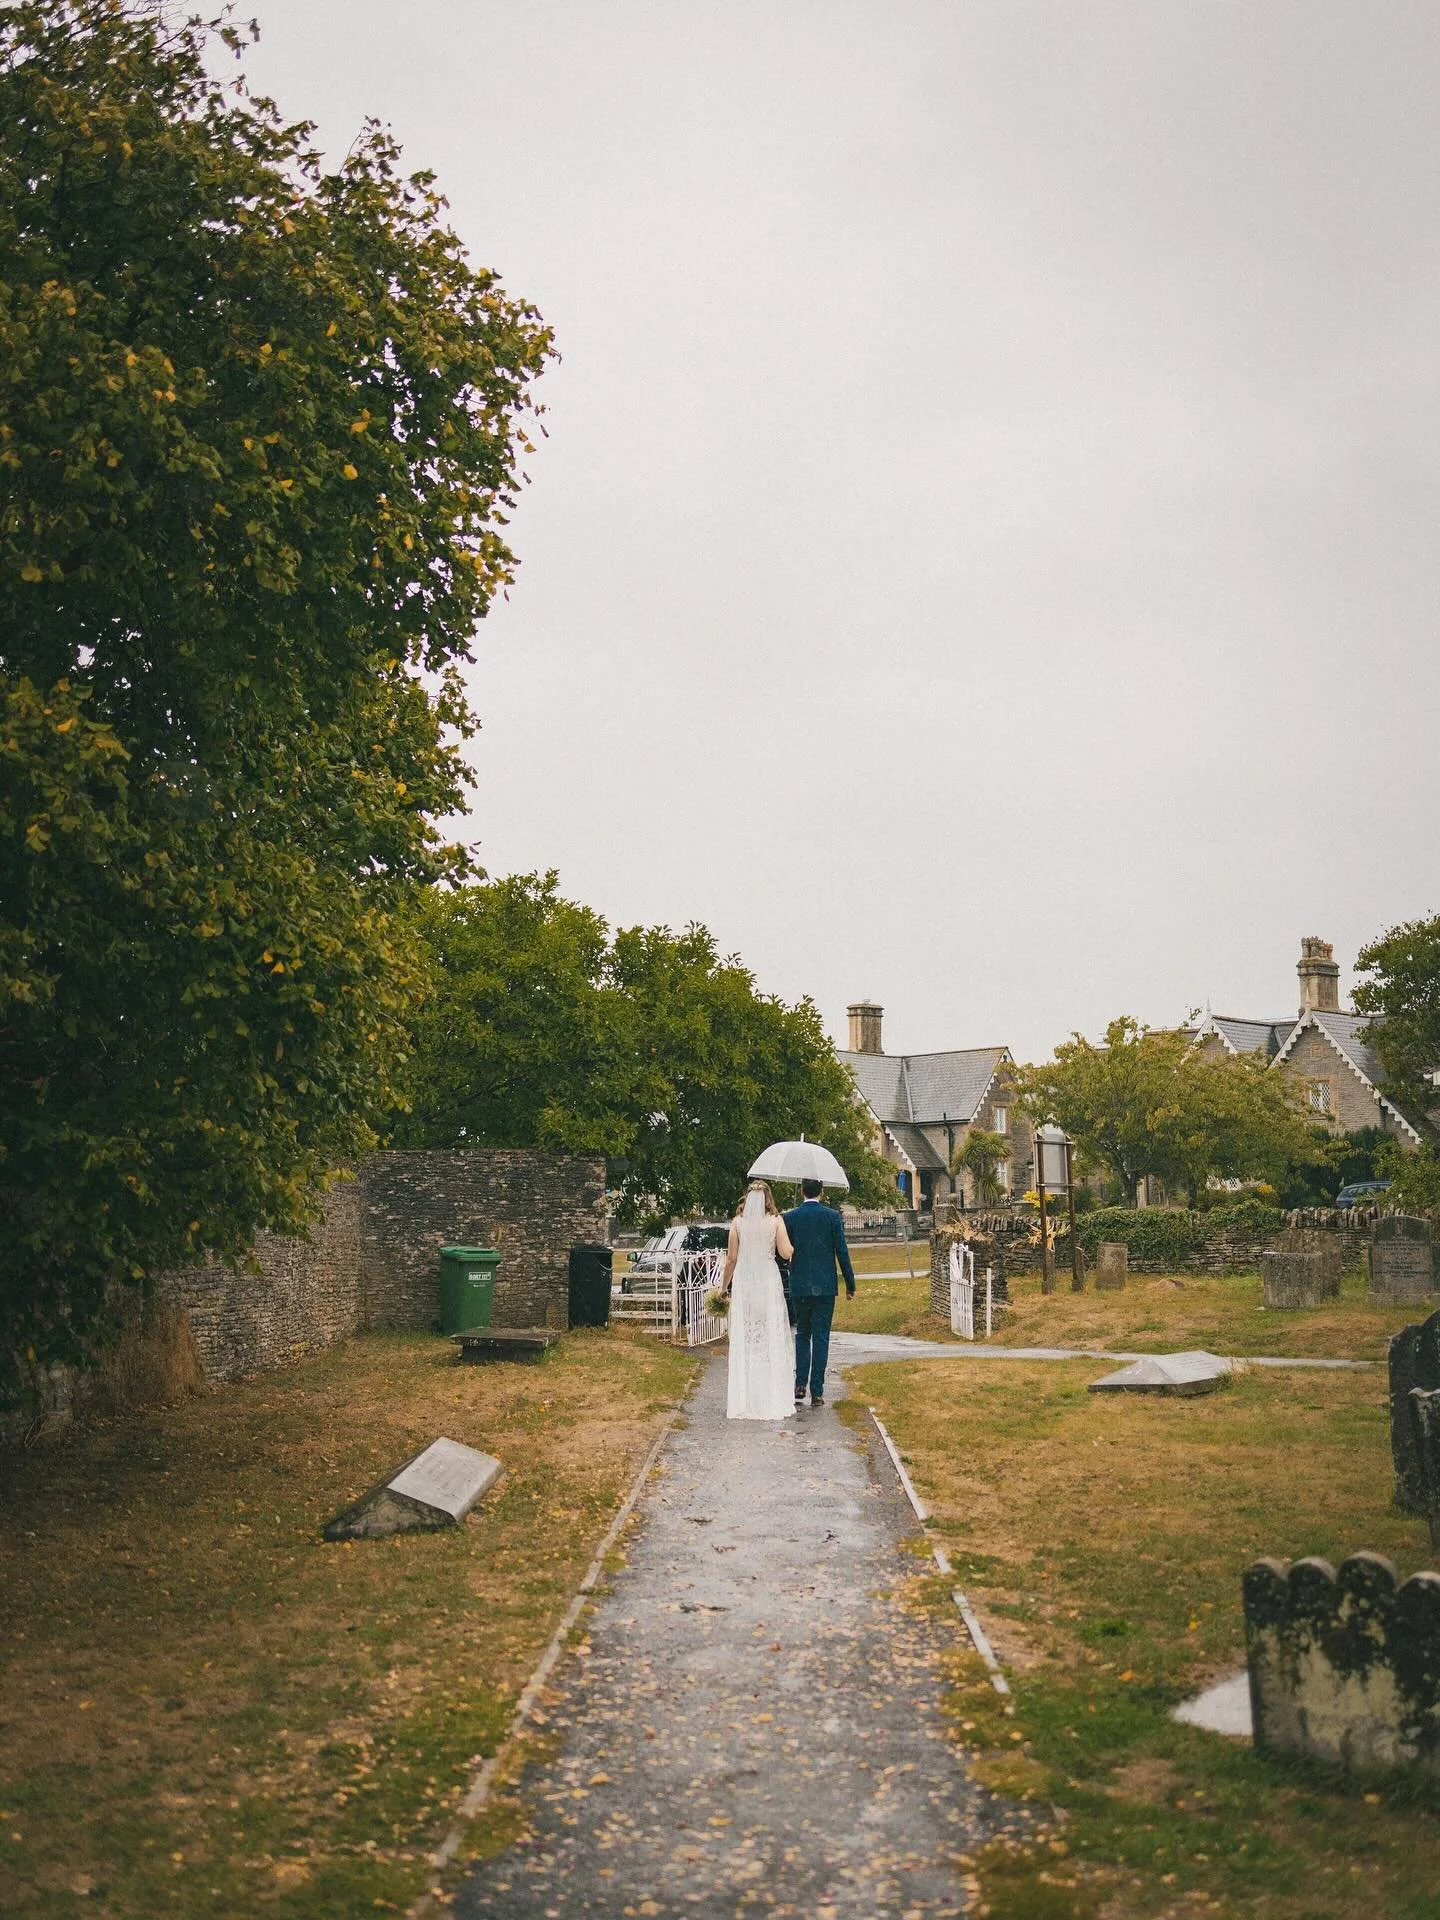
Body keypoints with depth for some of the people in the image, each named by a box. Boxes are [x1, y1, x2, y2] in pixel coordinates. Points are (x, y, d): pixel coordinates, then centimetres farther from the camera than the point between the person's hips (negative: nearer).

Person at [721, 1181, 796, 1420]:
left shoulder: (737, 1222, 2)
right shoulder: (775, 1220, -1)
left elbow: (731, 1259, 3)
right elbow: (786, 1252, -6)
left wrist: (724, 1286, 13)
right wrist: (795, 1245, 15)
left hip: (743, 1282, 1)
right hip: (768, 1281, -1)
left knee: (743, 1340, 6)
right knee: (772, 1339, 5)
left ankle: (742, 1401, 7)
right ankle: (772, 1400, 5)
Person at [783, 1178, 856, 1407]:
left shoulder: (790, 1217, -2)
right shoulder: (832, 1216, -4)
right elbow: (842, 1252, -4)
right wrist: (850, 1285, 4)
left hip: (798, 1286, 1)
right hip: (825, 1285, -1)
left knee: (802, 1335, 15)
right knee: (821, 1337, 4)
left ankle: (800, 1386, 5)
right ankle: (816, 1392, 3)